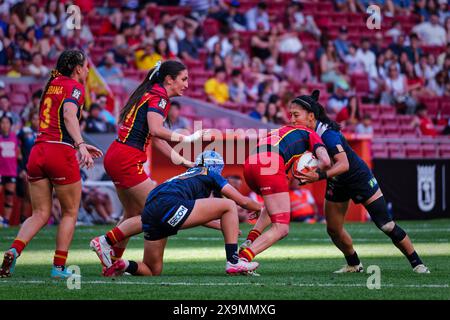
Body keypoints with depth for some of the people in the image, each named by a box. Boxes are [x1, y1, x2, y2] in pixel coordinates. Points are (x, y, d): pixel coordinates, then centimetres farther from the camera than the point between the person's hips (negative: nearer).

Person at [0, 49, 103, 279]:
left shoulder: (51, 85, 21)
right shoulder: (74, 87, -1)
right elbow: (69, 115, -21)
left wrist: (80, 145, 35)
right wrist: (80, 145, -31)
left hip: (37, 151, 6)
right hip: (61, 153, -6)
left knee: (40, 214, 8)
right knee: (70, 213, 9)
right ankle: (59, 267, 5)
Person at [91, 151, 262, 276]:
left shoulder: (186, 176, 37)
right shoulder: (210, 175, 18)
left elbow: (198, 215, 50)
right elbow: (242, 201, 21)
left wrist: (226, 226, 58)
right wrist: (260, 208, 40)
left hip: (149, 213, 8)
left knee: (153, 271, 22)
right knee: (229, 206, 2)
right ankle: (233, 261, -2)